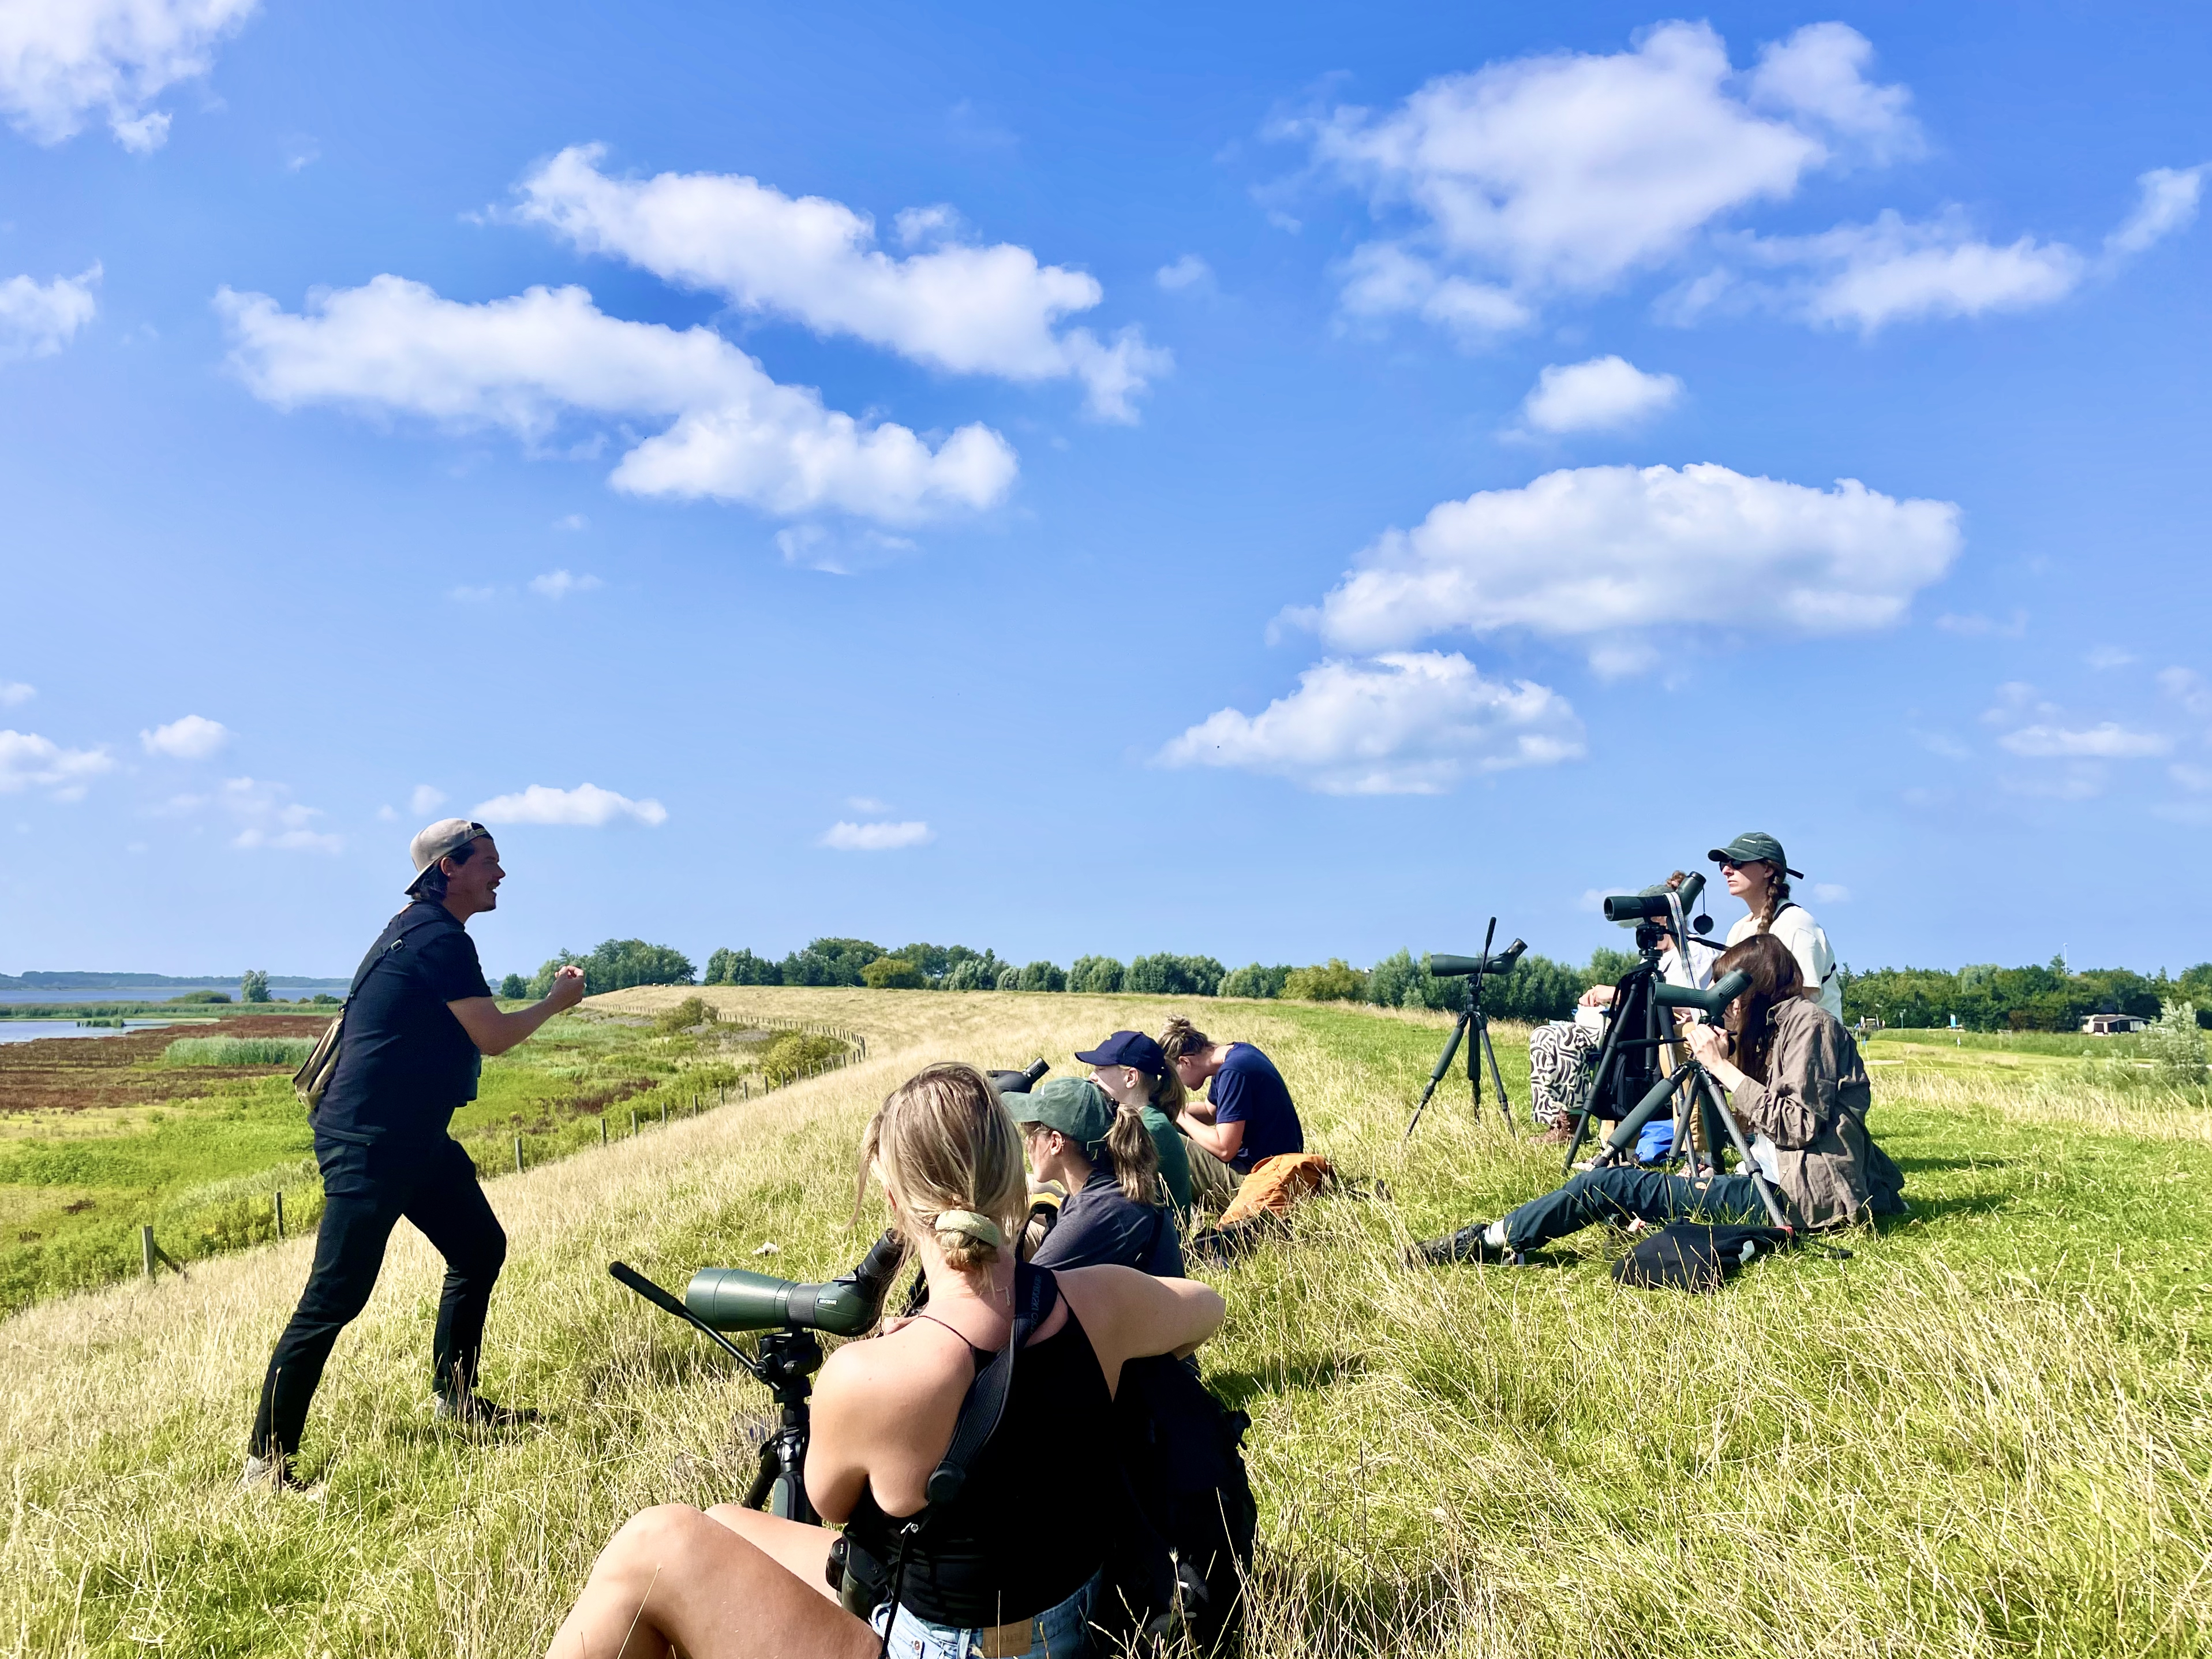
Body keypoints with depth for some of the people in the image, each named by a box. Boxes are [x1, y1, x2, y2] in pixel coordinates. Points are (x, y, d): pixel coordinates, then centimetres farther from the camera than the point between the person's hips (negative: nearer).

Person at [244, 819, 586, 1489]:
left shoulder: (419, 928, 14)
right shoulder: (440, 939, -18)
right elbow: (493, 1037, -14)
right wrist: (555, 1002, 1)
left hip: (413, 1137, 11)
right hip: (367, 1144, -11)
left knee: (481, 1247, 14)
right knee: (336, 1297, -9)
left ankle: (455, 1397, 26)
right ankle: (266, 1458, 0)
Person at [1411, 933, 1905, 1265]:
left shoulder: (1809, 1021, -9)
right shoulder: (1781, 1025, 19)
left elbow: (1798, 1124, -17)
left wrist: (1723, 1068, -14)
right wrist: (1724, 1060, 9)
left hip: (1802, 1198, -11)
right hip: (1783, 1184, 11)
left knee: (1608, 1186, -13)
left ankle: (1490, 1242, -6)